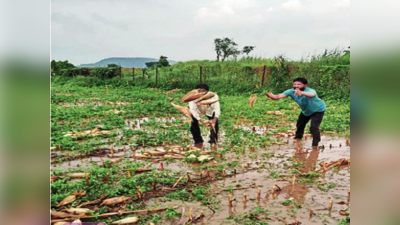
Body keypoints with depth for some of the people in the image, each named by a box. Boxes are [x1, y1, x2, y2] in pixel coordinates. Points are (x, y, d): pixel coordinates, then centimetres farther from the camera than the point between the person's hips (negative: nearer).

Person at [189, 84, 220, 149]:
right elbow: (192, 110, -41)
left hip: (210, 111, 0)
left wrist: (214, 120, -58)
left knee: (215, 123, -13)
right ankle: (198, 141, 8)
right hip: (198, 111, 0)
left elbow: (217, 108, -41)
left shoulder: (213, 96, -36)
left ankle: (213, 141, 12)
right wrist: (202, 121, -52)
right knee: (193, 124, -16)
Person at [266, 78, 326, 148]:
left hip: (318, 110, -6)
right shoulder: (291, 91, -28)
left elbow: (312, 95, -69)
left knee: (313, 127, -22)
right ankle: (298, 137, 52)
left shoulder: (310, 90, -42)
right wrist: (272, 96, -66)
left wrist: (301, 93, -90)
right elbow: (279, 96, -42)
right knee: (300, 124, 22)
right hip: (306, 111, 6)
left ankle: (315, 144, -1)